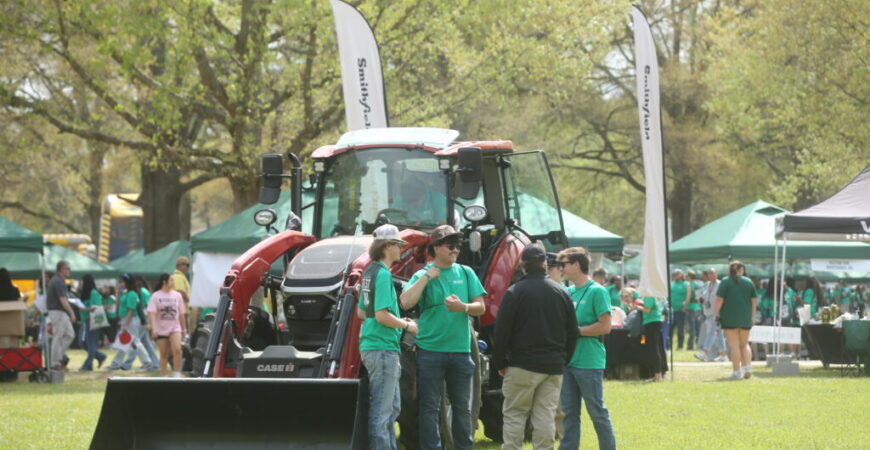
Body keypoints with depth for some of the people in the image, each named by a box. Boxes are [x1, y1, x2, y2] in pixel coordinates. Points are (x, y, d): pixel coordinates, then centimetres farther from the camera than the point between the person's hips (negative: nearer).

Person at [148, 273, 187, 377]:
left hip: (175, 328, 1)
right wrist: (154, 328, -20)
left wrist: (184, 329, 13)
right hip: (161, 329, -1)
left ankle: (177, 374, -13)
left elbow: (181, 314, 12)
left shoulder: (177, 295, 5)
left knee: (177, 349, -20)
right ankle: (164, 377, 17)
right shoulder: (156, 296, -4)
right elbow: (152, 313, -10)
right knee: (164, 354, 7)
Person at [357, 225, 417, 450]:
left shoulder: (370, 272, 14)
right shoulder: (383, 274, -15)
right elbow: (382, 315, -23)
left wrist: (398, 321, 18)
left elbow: (361, 311, 21)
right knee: (382, 410, -6)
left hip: (371, 345, 10)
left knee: (392, 407, 17)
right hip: (383, 347, -10)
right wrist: (407, 325, -8)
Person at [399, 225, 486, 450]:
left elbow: (480, 307, 6)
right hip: (430, 349, -3)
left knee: (462, 406, 9)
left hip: (460, 350, 3)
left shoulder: (466, 273, 9)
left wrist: (463, 307, -15)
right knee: (430, 406, -1)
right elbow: (406, 303, -15)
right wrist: (427, 277, -15)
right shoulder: (423, 275, 1)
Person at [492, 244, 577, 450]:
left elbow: (502, 331, -8)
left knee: (514, 414, 2)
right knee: (546, 416, 5)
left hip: (522, 364, -4)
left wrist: (499, 363, 1)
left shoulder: (514, 292, -7)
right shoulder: (561, 293, 8)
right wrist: (563, 360, 19)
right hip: (554, 366, 4)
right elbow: (572, 332, 13)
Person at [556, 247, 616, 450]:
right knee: (569, 412, 9)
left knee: (597, 411, -1)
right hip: (568, 361, 7)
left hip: (589, 362, -7)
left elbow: (605, 326, -14)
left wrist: (577, 331, -13)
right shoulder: (568, 292, 13)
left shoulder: (597, 291, -9)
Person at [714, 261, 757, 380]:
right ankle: (747, 367, 0)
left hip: (730, 317, -3)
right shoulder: (749, 282, 6)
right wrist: (752, 315, 15)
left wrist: (716, 313, -2)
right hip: (746, 318, 3)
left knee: (734, 345, -2)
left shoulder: (725, 282, -3)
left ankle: (737, 371, -4)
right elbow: (754, 300, 7)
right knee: (744, 344, 15)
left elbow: (719, 299, -10)